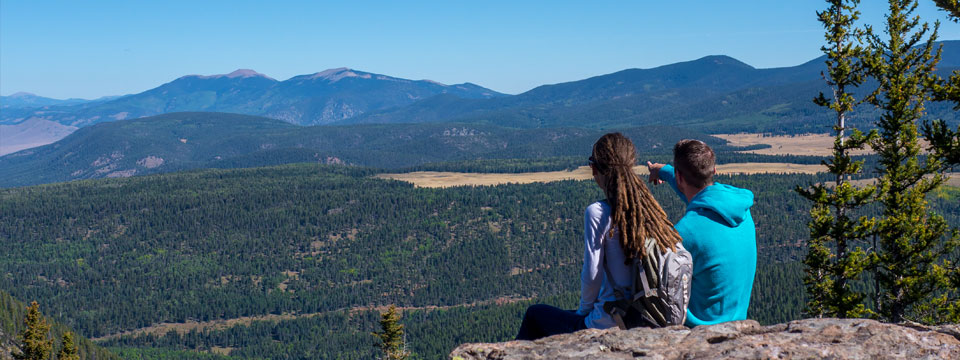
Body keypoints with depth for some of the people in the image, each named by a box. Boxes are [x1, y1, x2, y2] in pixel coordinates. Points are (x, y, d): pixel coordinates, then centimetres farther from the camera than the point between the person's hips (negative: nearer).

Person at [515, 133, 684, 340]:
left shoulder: (598, 213, -17)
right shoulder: (651, 208, 0)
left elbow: (592, 275, -17)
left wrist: (583, 310, 3)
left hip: (609, 324, -6)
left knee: (534, 314, 21)